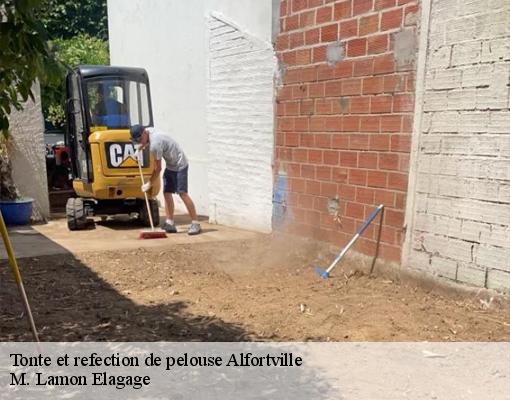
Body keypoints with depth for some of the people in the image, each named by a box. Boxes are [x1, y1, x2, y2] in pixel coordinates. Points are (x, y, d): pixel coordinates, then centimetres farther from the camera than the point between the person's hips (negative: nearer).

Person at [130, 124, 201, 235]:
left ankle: (195, 224, -13)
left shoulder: (155, 144, -28)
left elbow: (158, 168, -20)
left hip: (179, 165, -10)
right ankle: (170, 223, 8)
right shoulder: (149, 131, -1)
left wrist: (149, 183, -11)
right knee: (167, 193, 4)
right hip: (170, 166, 10)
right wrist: (142, 146, 8)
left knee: (182, 193, -15)